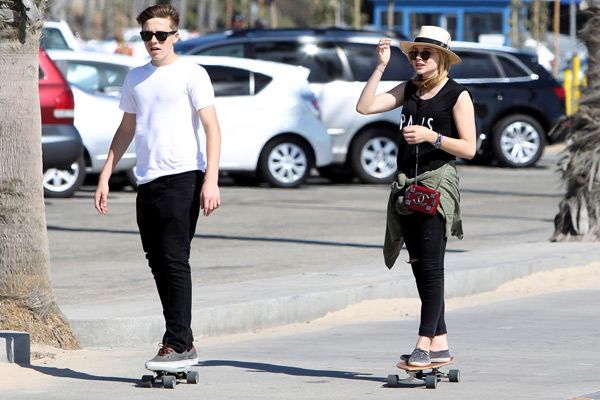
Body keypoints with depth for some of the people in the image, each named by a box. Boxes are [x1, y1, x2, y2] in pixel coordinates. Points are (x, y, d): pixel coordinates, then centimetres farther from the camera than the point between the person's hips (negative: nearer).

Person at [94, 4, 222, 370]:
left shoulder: (191, 74, -3)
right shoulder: (136, 78, 17)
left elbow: (212, 127, -9)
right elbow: (126, 129, 26)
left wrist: (211, 179, -19)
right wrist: (105, 176, 20)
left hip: (183, 177, -7)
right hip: (147, 182, 7)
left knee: (174, 261, -11)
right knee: (159, 265, 6)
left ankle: (177, 344, -11)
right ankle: (185, 345, 12)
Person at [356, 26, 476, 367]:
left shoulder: (457, 95, -4)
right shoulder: (409, 90, 13)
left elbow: (469, 148, -7)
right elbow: (366, 106, 3)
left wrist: (431, 136, -18)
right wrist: (381, 66, 0)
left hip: (439, 182, -7)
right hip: (407, 185, 7)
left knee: (431, 265, -11)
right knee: (420, 267, 6)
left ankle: (425, 344, -14)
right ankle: (440, 344, 11)